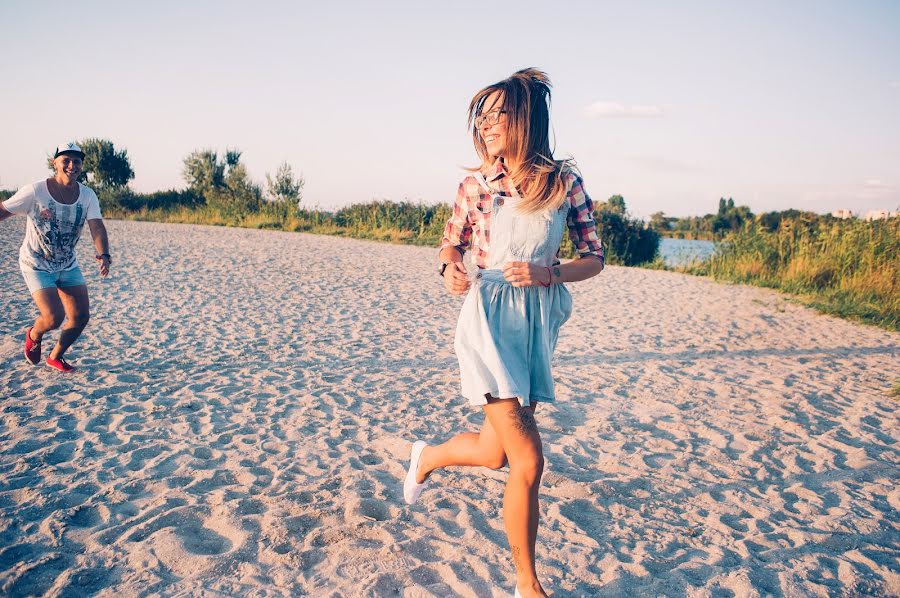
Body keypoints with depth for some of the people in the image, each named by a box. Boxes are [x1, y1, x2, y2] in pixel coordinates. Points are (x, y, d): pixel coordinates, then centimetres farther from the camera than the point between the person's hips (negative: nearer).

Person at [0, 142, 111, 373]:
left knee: (81, 317, 4)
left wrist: (103, 255, -38)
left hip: (68, 266, 5)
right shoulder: (35, 192, -17)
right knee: (54, 318, -16)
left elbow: (97, 228, -19)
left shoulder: (87, 196, -7)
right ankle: (34, 335, 22)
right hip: (36, 266, -5)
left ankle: (56, 357, 30)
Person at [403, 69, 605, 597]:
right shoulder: (477, 184, 0)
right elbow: (453, 241, 14)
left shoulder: (565, 182, 0)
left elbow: (595, 259, 3)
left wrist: (547, 274, -14)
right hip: (489, 320, -3)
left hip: (540, 323, 3)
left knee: (494, 453, 15)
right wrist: (451, 269, -8)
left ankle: (427, 456, 50)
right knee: (529, 461, -9)